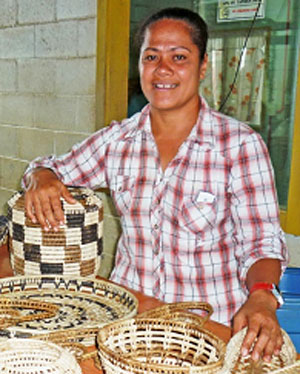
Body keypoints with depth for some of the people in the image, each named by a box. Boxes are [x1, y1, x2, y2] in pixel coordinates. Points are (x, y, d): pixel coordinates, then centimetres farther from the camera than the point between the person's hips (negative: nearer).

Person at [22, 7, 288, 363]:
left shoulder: (240, 143, -8)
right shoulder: (116, 140, 2)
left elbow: (261, 240, -9)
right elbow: (52, 170, 14)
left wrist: (261, 298, -28)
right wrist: (43, 179, -10)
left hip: (210, 321, -2)